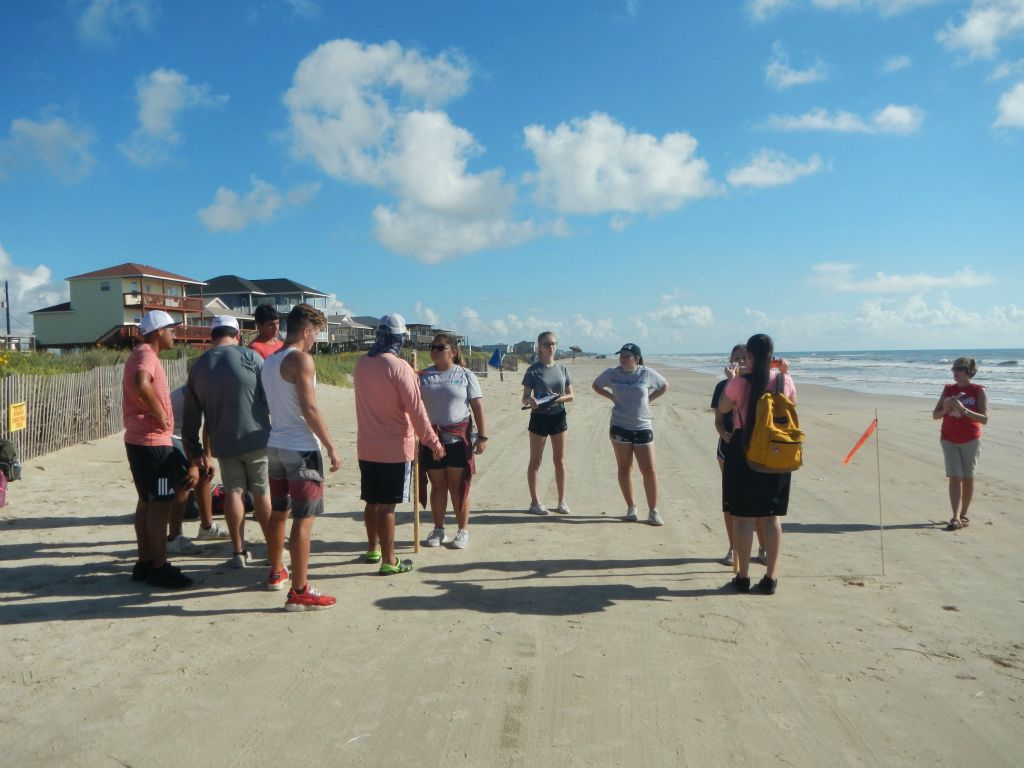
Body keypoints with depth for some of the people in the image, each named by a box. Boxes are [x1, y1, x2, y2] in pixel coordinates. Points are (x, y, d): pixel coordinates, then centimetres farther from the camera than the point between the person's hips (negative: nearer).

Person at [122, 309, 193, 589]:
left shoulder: (141, 354, 17)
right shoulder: (146, 354, -15)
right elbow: (142, 384, -36)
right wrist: (161, 416, -25)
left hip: (140, 439, 10)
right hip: (153, 441, -10)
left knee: (147, 501, 15)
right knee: (161, 504, -5)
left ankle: (144, 562, 21)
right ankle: (159, 568, 0)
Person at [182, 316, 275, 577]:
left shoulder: (197, 367, 7)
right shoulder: (249, 356, -6)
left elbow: (192, 417, 11)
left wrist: (197, 454, 18)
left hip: (223, 443, 3)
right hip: (256, 438, -3)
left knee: (233, 492, 16)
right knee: (263, 494, 5)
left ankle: (239, 552, 21)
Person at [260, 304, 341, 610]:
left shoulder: (268, 361, 12)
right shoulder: (301, 359, -14)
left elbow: (271, 404, 14)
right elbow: (309, 408, -19)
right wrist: (331, 447, -15)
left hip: (275, 446, 9)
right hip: (301, 449, -9)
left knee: (278, 512, 21)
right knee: (304, 518, -4)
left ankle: (276, 571, 36)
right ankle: (299, 591, -2)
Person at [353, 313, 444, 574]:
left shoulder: (361, 364, 4)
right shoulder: (399, 367, -17)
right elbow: (415, 408, -18)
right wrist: (432, 441, -10)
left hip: (367, 447, 6)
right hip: (395, 448, -6)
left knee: (372, 501, 18)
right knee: (386, 506, -1)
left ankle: (373, 549, 33)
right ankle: (389, 562, 6)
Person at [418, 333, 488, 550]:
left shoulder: (466, 375, 1)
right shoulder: (423, 376, 7)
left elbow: (478, 407, -3)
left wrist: (482, 436, -9)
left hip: (458, 439, -2)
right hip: (431, 439, 2)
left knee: (458, 486, 2)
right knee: (437, 485, 9)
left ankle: (463, 530, 13)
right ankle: (438, 529, 20)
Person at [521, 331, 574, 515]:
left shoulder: (562, 369, 5)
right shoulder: (533, 370, -4)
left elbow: (571, 395, 6)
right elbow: (525, 398, -5)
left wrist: (560, 397, -14)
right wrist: (530, 401, -28)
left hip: (558, 417, 3)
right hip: (539, 417, -3)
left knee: (560, 460, 9)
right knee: (535, 461, 4)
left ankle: (562, 501, 18)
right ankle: (535, 502, 12)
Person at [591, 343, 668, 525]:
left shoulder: (647, 373, -2)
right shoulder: (612, 373, 0)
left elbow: (664, 386, 14)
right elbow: (595, 386, 17)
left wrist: (648, 399, 2)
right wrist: (612, 397, 3)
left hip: (642, 428, -1)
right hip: (620, 428, 1)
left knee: (649, 471, -3)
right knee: (624, 469, 7)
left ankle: (653, 511, 8)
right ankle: (631, 508, 19)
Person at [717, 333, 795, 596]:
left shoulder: (740, 382, -12)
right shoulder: (785, 380, -2)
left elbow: (723, 408, 4)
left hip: (743, 449, -3)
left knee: (743, 516, 6)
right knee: (773, 516, 10)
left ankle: (743, 576, 12)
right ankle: (771, 577, 14)